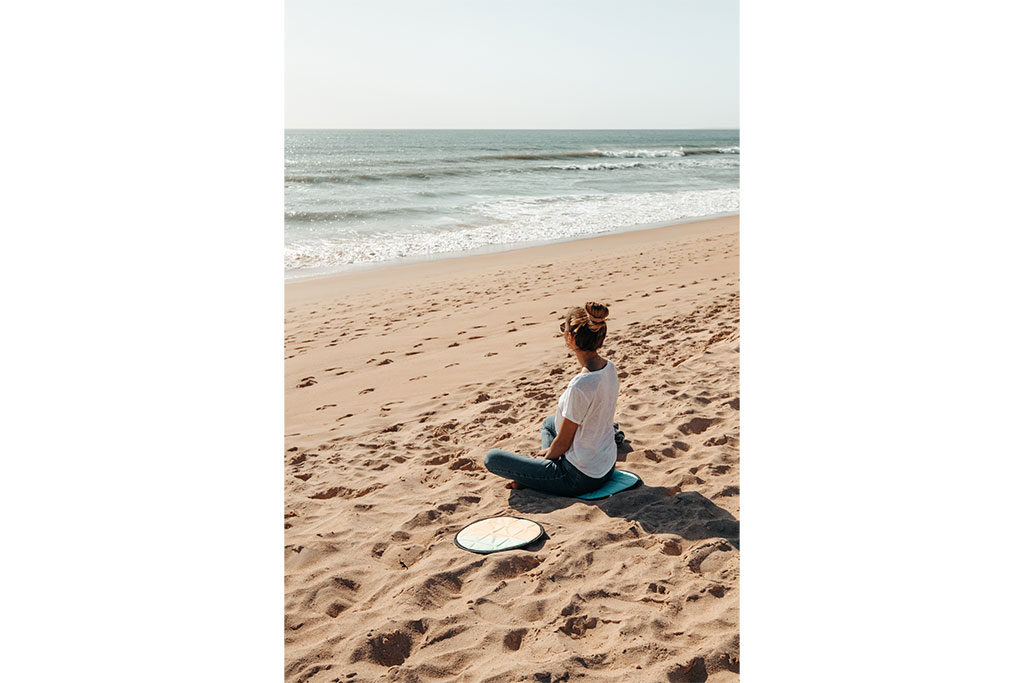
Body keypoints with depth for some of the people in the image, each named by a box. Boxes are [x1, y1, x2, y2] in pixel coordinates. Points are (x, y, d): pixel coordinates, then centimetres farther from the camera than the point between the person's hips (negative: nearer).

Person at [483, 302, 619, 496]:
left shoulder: (580, 386, -31)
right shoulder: (609, 368, -4)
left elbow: (562, 443, -18)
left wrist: (547, 455, 5)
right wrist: (550, 451, 15)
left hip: (581, 478, -8)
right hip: (607, 466, 8)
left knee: (492, 458, -3)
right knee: (548, 422, 35)